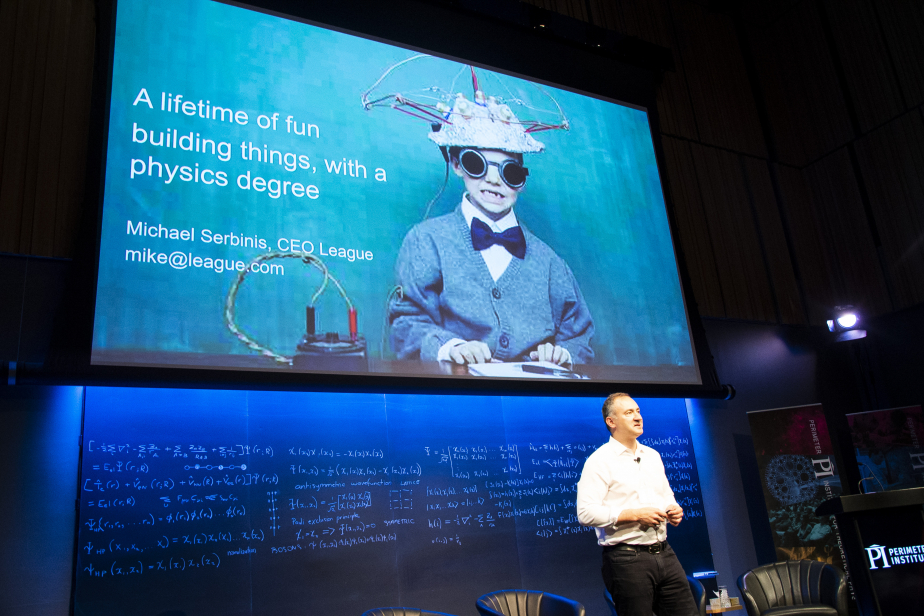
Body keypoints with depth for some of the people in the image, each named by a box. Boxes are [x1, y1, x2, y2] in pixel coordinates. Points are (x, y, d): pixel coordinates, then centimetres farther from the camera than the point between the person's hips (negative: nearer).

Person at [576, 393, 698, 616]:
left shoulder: (653, 456, 16)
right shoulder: (599, 461, -9)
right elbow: (586, 513, -18)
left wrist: (674, 510, 4)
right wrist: (636, 515, -18)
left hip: (664, 553, 7)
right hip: (626, 558, -6)